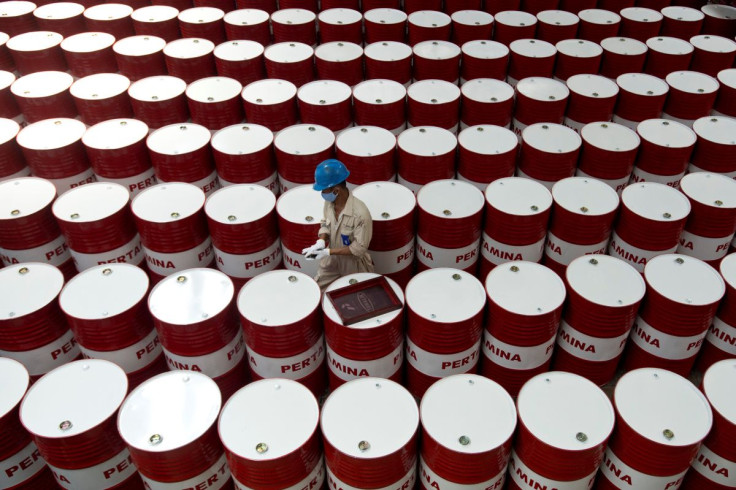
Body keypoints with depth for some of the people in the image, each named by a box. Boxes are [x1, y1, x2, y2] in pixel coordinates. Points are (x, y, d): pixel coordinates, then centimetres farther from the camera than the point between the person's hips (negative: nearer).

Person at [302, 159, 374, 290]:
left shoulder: (360, 214, -34)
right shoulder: (329, 202, -15)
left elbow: (359, 248, -27)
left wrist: (328, 252, -28)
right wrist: (321, 242, -19)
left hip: (354, 265, -5)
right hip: (331, 261, 5)